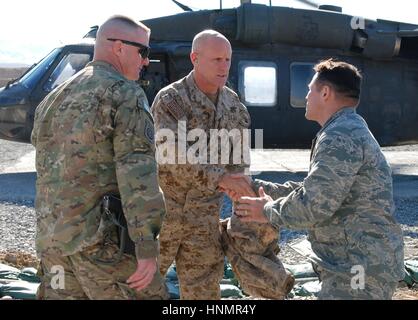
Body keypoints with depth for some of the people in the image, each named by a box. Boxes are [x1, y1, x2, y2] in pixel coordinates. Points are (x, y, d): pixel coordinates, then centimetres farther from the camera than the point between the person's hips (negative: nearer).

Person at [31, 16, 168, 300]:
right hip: (104, 239, -8)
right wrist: (147, 248, -19)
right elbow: (137, 173, -17)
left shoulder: (53, 100, 17)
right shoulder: (125, 93, -8)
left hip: (52, 239, 8)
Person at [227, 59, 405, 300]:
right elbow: (312, 190, 21)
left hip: (359, 269, -10)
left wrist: (268, 211, -7)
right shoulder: (350, 132, 17)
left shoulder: (340, 137, -19)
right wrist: (255, 187, 17)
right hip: (357, 264, 10)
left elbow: (313, 206, -24)